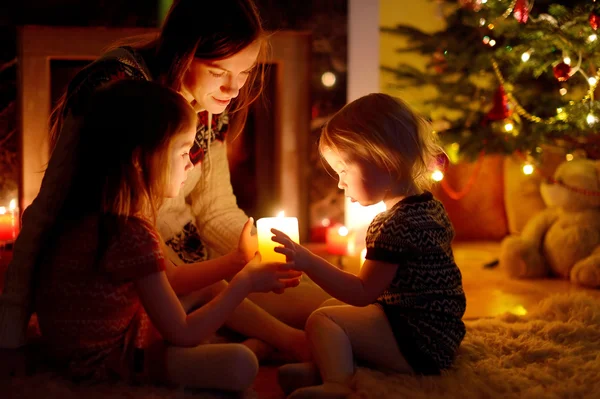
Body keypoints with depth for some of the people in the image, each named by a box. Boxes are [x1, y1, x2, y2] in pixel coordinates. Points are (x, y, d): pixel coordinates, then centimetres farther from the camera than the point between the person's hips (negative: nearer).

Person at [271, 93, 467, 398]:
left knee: (322, 319, -14)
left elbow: (362, 293, -22)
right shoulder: (431, 207, 10)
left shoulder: (397, 224, -22)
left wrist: (308, 262, -23)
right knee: (335, 306, 22)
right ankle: (326, 366, -5)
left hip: (419, 344, -11)